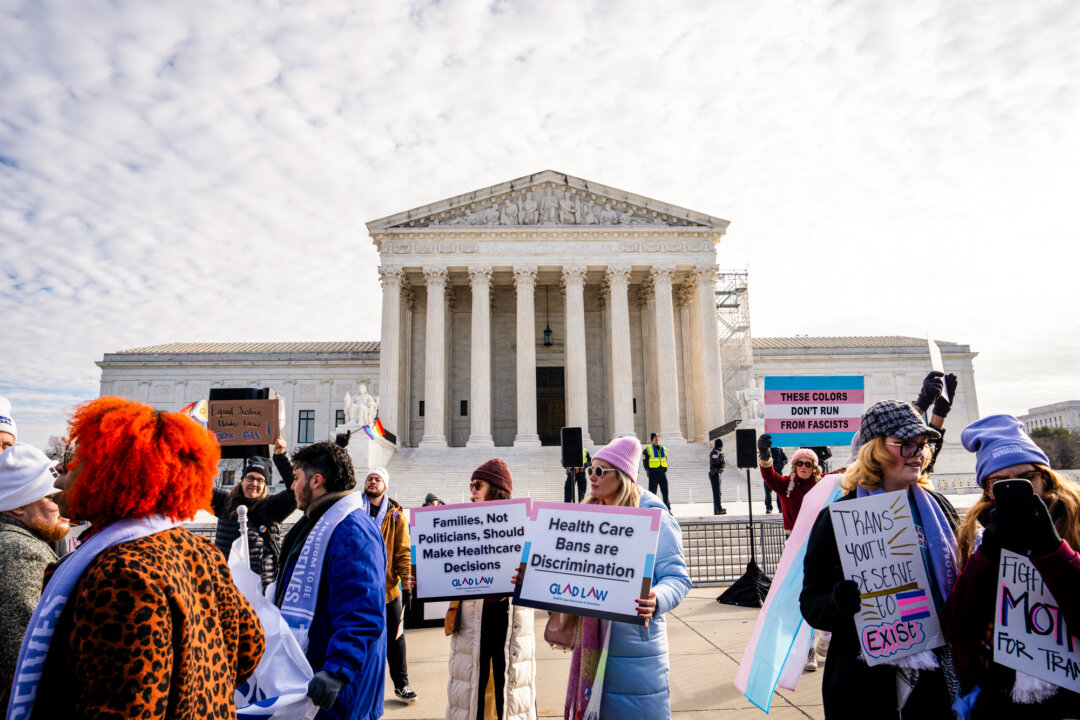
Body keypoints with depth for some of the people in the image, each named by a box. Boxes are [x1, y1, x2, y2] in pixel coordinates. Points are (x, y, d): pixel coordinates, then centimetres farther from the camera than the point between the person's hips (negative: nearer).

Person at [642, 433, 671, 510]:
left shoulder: (663, 449, 13)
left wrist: (664, 469, 10)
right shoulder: (647, 449, 0)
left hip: (662, 472, 4)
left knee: (665, 492, 5)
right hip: (653, 473, -4)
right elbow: (645, 461, 2)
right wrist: (648, 470, -4)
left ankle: (668, 509, 12)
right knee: (652, 492, -2)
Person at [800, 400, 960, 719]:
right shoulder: (837, 518, -10)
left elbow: (959, 582, 14)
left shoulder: (938, 508, 5)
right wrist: (838, 603, -30)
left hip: (938, 677, 4)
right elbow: (810, 601, -10)